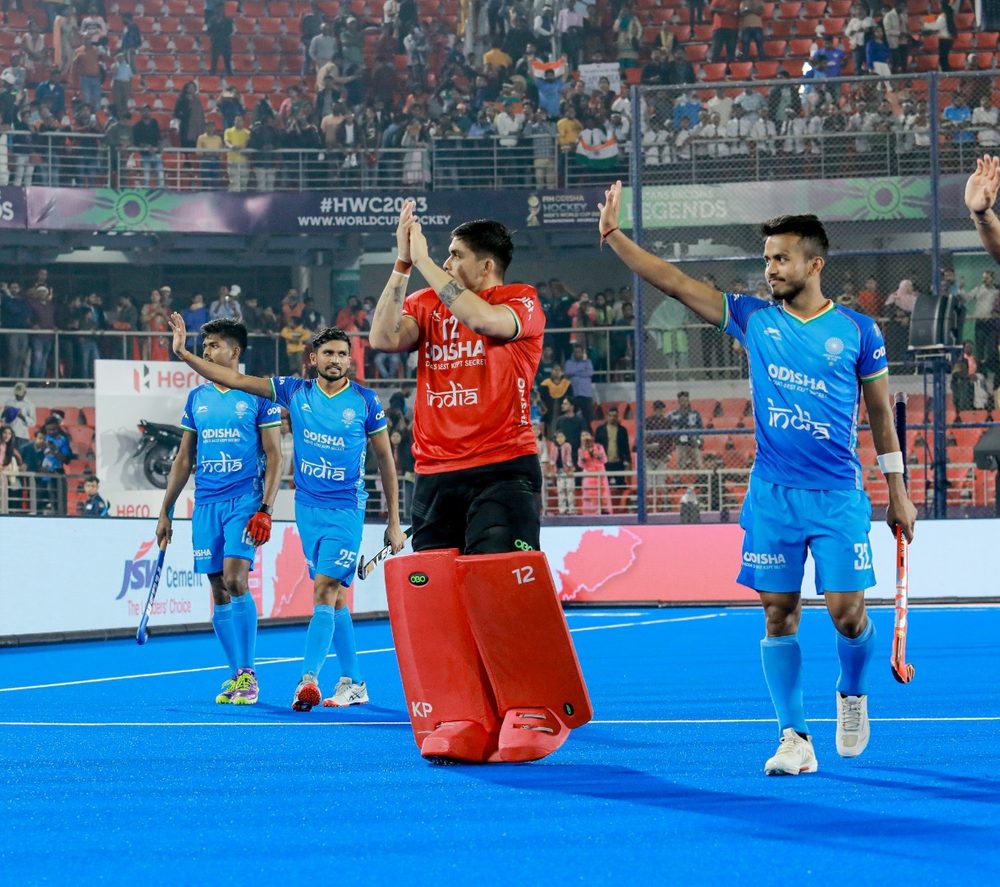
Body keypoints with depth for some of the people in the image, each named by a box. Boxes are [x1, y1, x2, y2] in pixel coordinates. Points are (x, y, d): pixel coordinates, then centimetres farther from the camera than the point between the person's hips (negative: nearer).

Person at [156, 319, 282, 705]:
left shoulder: (257, 395, -1)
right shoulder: (197, 398, 13)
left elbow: (274, 456, -3)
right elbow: (184, 459, 18)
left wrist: (266, 508, -13)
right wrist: (165, 511, 15)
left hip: (245, 500, -5)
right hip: (206, 503, 5)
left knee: (235, 580, -17)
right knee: (218, 591, 3)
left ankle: (248, 673, -9)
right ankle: (236, 676, 9)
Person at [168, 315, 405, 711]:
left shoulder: (365, 401, -4)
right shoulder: (295, 392, 3)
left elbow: (386, 460, 2)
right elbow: (235, 379, 2)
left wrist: (393, 523, 1)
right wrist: (183, 353, -7)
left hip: (345, 511, -4)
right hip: (307, 510, 4)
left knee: (325, 590, -16)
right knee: (334, 597, 9)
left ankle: (309, 679, -23)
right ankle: (353, 682, 15)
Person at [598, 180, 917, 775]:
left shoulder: (857, 331, 1)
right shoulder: (754, 319, 6)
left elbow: (882, 413, 8)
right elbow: (675, 283, 2)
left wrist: (898, 492, 8)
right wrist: (614, 236, -7)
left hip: (839, 497, -2)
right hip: (772, 496, 2)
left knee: (846, 611, -6)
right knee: (779, 613, -1)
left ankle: (853, 693, 24)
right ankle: (794, 738, 3)